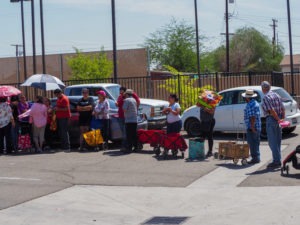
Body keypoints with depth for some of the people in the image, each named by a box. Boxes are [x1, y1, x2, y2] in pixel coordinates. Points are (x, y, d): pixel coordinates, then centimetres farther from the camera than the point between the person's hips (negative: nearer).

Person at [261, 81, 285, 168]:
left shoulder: (266, 98, -13)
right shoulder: (277, 95, 11)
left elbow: (272, 111, -20)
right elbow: (283, 109, 10)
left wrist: (278, 120, -15)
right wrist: (282, 119, 10)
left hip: (271, 119, -8)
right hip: (278, 120, 8)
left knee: (272, 142, -3)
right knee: (277, 141, 13)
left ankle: (276, 161, -4)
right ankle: (278, 161, 19)